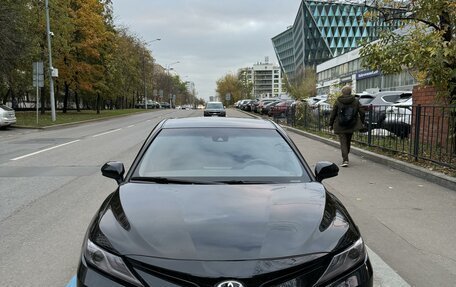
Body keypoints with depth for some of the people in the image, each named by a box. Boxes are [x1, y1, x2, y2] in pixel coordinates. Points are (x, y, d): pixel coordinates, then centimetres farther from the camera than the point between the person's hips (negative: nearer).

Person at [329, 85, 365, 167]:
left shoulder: (338, 101, -5)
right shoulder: (356, 101, 0)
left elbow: (333, 114, -3)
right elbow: (362, 112, 0)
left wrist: (331, 124, 6)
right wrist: (362, 123, 12)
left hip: (340, 127, -3)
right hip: (351, 126, 3)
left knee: (343, 143, -2)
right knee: (348, 141, 19)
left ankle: (345, 160, -15)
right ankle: (345, 157, 35)